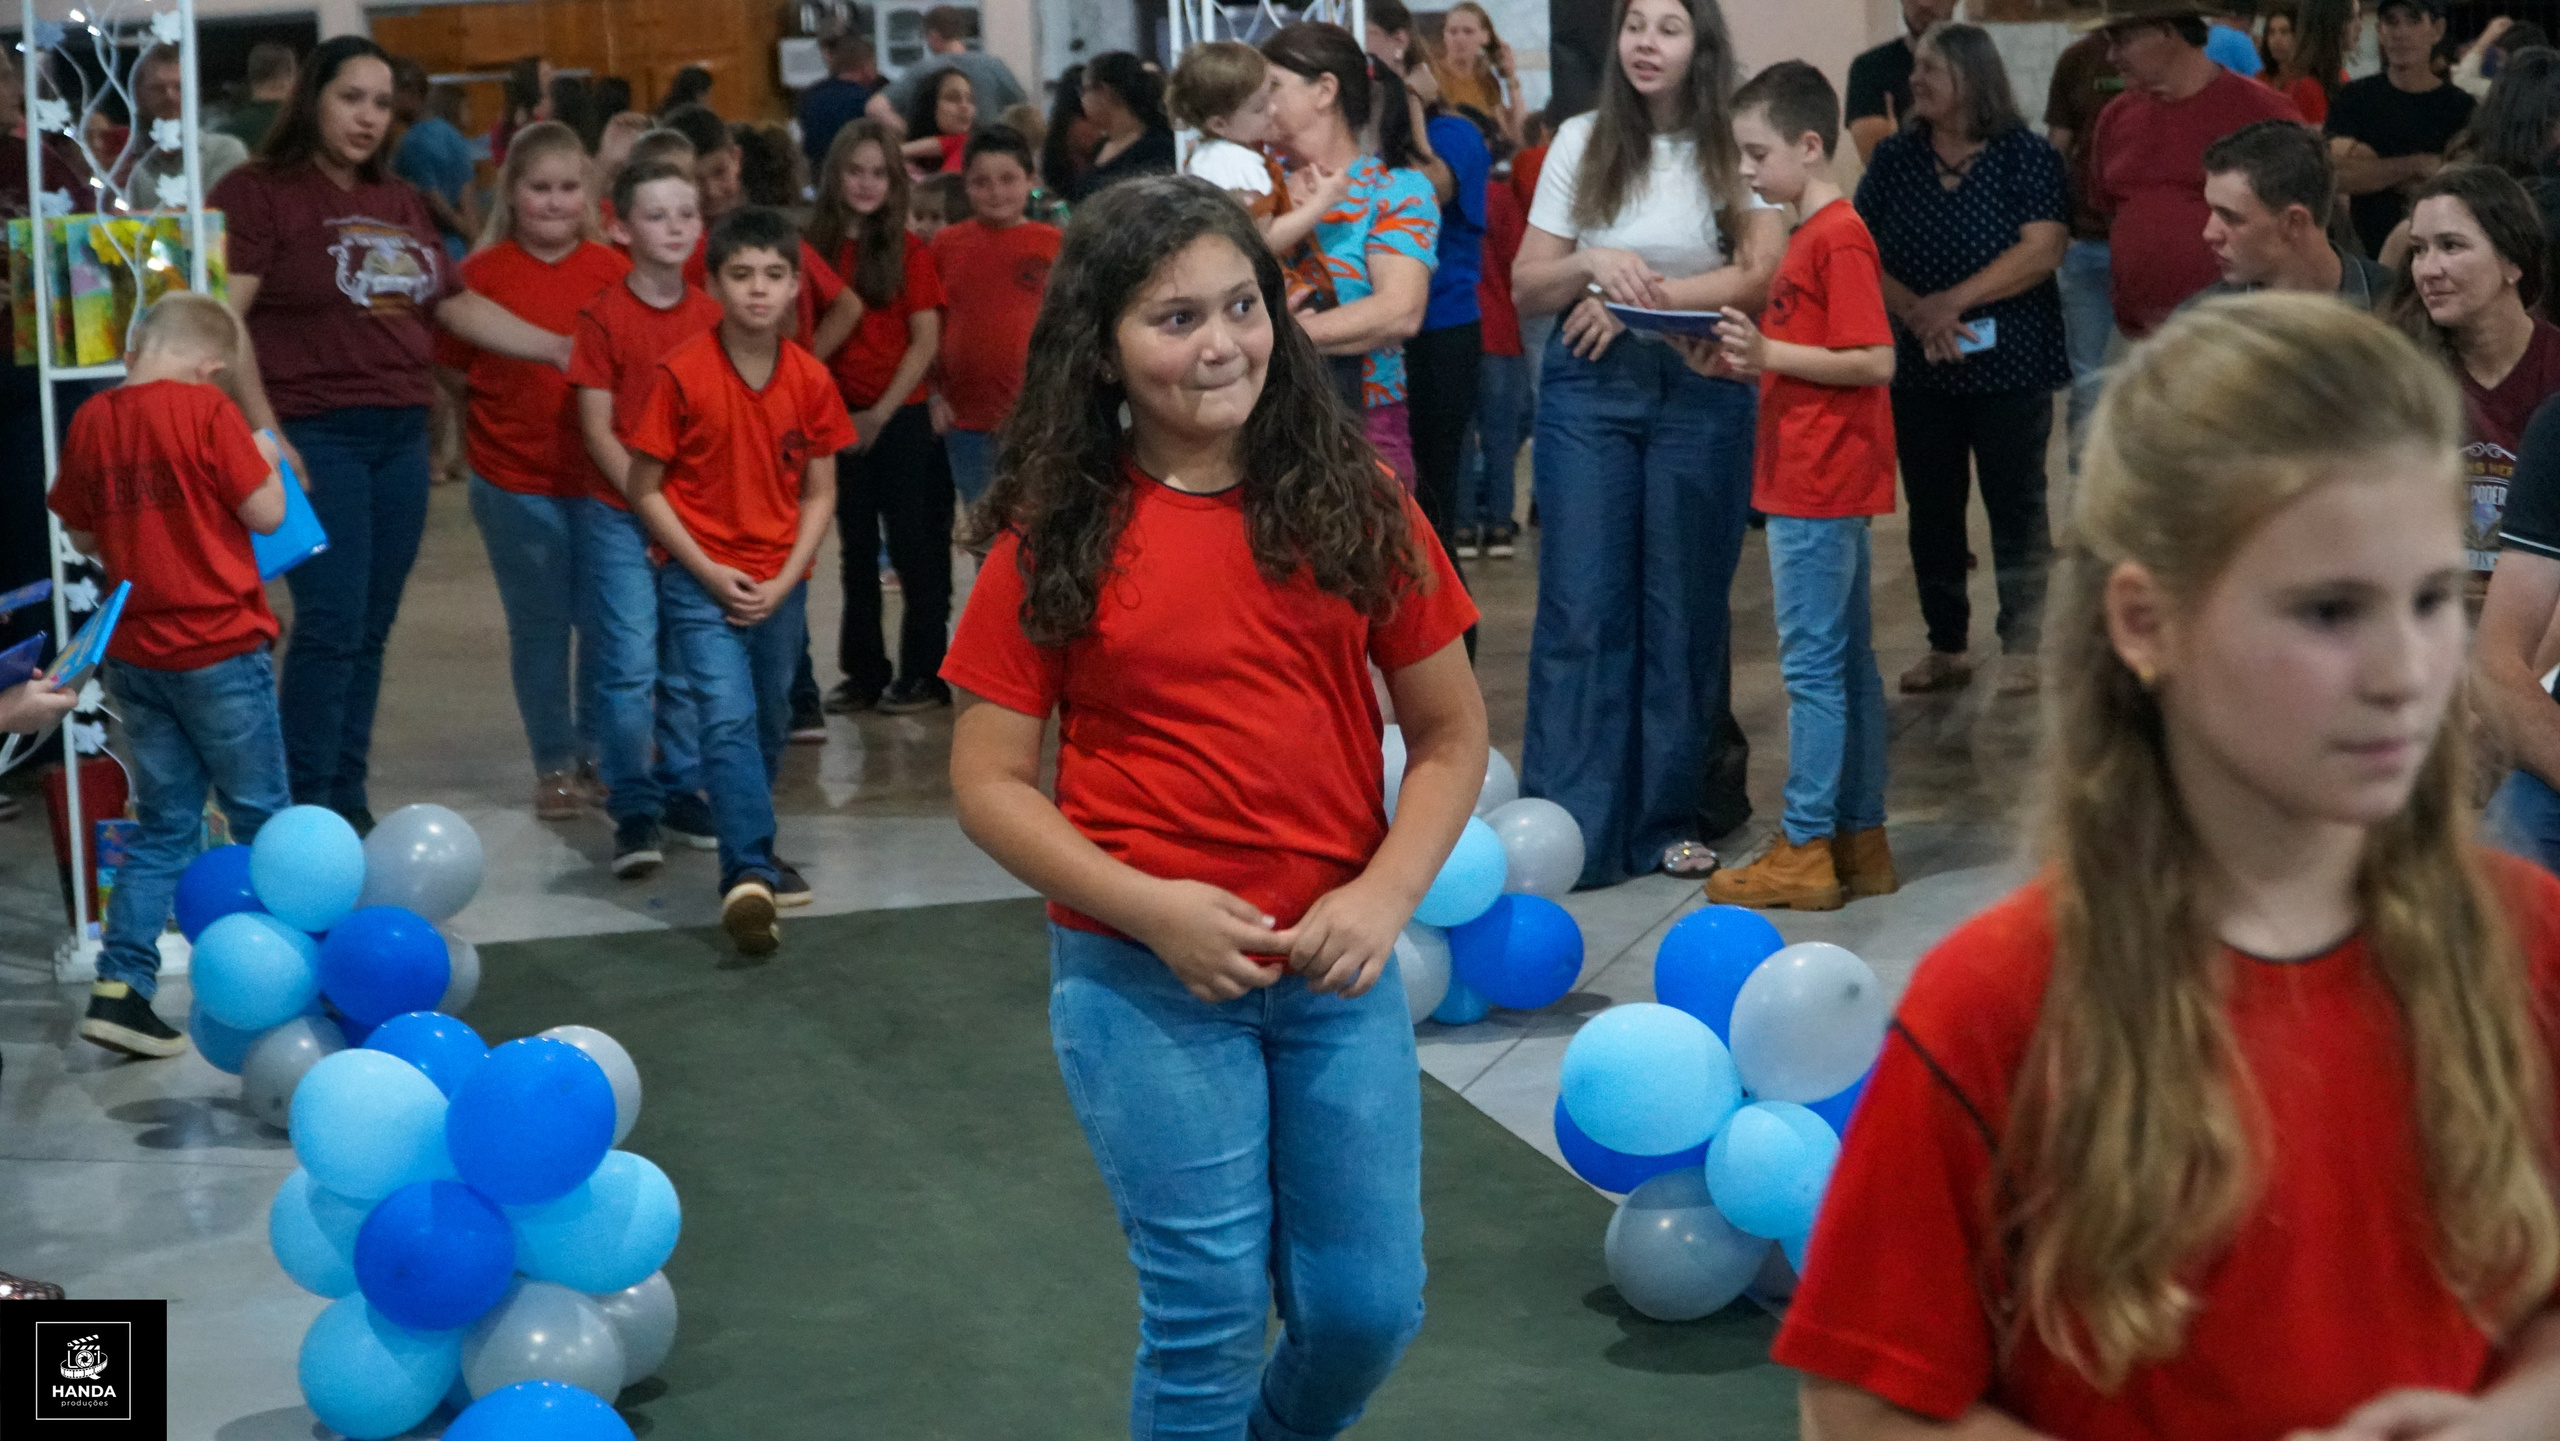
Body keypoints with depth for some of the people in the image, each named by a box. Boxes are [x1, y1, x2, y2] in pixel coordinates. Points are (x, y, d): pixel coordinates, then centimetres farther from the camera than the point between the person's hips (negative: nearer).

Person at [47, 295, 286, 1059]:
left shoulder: (91, 421, 3)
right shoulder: (206, 410, -13)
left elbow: (82, 536, 13)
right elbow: (265, 512, -10)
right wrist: (264, 459, 7)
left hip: (134, 651, 5)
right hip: (220, 647, -5)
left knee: (163, 825, 13)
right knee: (261, 818, 10)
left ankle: (119, 988, 4)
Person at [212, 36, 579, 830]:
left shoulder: (399, 202, 17)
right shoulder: (258, 192, -5)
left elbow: (457, 305, 23)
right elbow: (225, 320, -12)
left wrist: (562, 349, 16)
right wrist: (265, 434, -18)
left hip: (400, 435, 6)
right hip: (316, 437, -6)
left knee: (371, 630, 8)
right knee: (331, 626, -11)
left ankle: (348, 805, 15)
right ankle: (308, 816, -4)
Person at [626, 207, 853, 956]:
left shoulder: (811, 380, -2)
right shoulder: (682, 374, -11)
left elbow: (819, 493, 5)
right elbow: (645, 489, -5)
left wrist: (785, 581, -6)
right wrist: (709, 572, -11)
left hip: (780, 583, 4)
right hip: (701, 578, -4)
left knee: (770, 723, 14)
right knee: (728, 718, -17)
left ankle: (747, 843, 35)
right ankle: (751, 874, -24)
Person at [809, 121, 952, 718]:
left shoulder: (909, 251, -5)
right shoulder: (818, 248, 3)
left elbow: (926, 342, -7)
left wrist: (881, 414, -11)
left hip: (901, 418, -3)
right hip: (841, 421, 3)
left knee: (913, 545, 0)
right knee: (856, 549, 10)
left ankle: (923, 674, 9)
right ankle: (863, 672, 19)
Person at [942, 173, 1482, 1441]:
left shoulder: (1351, 506, 1)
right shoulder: (1055, 538, -4)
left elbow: (1451, 732, 5)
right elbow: (988, 782, -4)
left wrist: (1382, 893, -10)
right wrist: (1153, 908, -15)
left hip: (1337, 967, 2)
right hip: (1143, 979, -2)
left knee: (1367, 1308, 9)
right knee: (1212, 1311, 1)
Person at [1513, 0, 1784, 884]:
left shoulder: (1734, 149, 1)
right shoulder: (1580, 143, 7)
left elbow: (1764, 273, -12)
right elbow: (1526, 289, 6)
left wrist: (1643, 299, -14)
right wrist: (1593, 265, -14)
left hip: (1701, 392, -1)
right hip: (1587, 388, 1)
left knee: (1685, 608, 5)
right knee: (1579, 608, -2)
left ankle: (1671, 818, 15)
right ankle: (1569, 831, 1)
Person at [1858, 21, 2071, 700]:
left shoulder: (2025, 155, -5)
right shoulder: (1894, 158, 6)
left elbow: (2043, 249, -15)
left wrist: (1955, 301, -19)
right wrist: (1913, 310, -16)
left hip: (2009, 364, -4)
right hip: (1919, 367, 4)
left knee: (2016, 505, 3)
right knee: (1931, 508, 9)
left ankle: (2022, 647, 12)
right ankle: (1947, 646, 20)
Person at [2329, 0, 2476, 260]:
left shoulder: (2461, 107, 2)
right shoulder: (2355, 99, 7)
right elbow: (2339, 175, -7)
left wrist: (2372, 168, -7)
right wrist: (2418, 165, -13)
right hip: (2366, 251, 1)